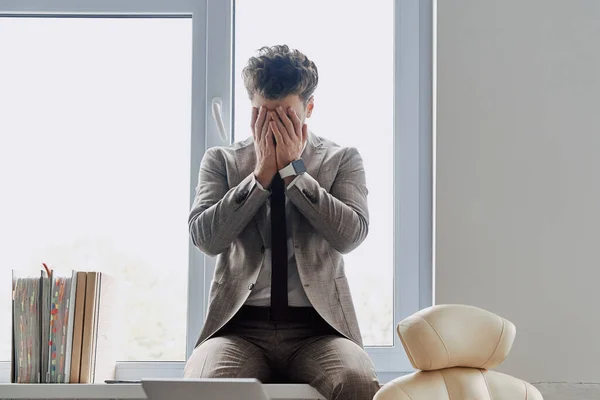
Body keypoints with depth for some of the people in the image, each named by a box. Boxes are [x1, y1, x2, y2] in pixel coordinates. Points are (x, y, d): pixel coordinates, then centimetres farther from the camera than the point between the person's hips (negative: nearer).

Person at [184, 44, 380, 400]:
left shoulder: (343, 160, 11)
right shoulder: (221, 161, 13)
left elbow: (351, 235, -5)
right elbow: (205, 237, -2)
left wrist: (294, 169, -6)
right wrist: (263, 172, -5)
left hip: (319, 328, 1)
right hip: (240, 327, 0)